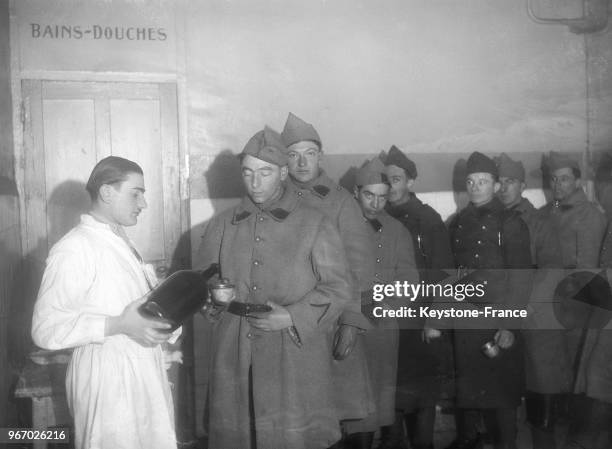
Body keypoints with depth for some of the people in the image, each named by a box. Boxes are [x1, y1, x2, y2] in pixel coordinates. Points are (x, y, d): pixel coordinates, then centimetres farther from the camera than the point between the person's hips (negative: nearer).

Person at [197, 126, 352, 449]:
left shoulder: (315, 225, 4)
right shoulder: (222, 226, 13)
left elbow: (337, 288, 0)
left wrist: (292, 317, -12)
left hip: (295, 358, -2)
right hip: (235, 359, 3)